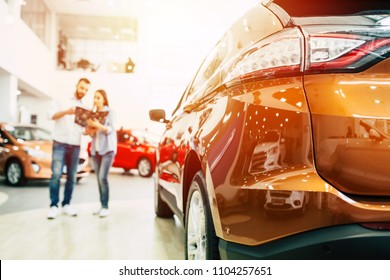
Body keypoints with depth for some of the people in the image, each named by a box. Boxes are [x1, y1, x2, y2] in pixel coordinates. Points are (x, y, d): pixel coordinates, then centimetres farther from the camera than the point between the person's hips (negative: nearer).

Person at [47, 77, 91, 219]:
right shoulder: (61, 101, 7)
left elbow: (84, 130, 15)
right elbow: (51, 115, -9)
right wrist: (66, 112, -28)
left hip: (75, 146, 4)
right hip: (60, 143, -4)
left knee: (71, 177, 3)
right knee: (56, 174, -12)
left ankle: (66, 204, 12)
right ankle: (54, 205, -7)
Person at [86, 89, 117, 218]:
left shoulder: (109, 112, 0)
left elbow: (110, 129, -9)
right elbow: (92, 134, 13)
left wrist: (98, 125, -24)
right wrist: (91, 129, -8)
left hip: (107, 149, -6)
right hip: (95, 149, 6)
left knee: (103, 177, -15)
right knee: (99, 179, 4)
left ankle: (105, 207, -12)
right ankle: (102, 206, 8)